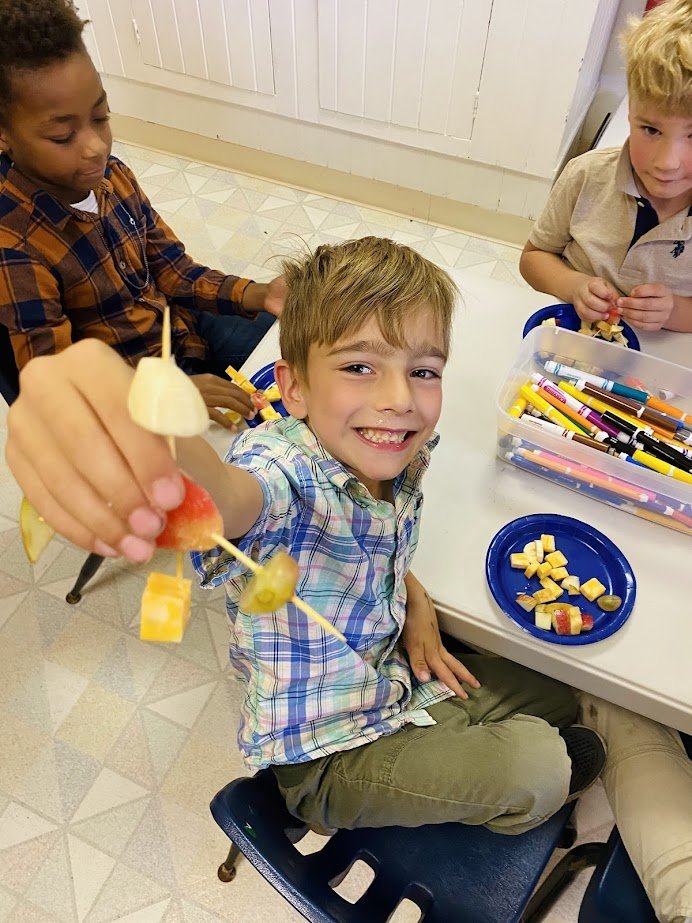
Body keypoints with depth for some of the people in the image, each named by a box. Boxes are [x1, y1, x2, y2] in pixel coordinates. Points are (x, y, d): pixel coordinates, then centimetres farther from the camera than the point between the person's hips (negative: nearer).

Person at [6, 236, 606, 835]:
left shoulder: (403, 452, -11)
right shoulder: (281, 469, -33)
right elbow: (229, 499, -59)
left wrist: (412, 594, -7)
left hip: (398, 680, 7)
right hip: (326, 753, -7)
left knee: (558, 697, 19)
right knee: (536, 769, -15)